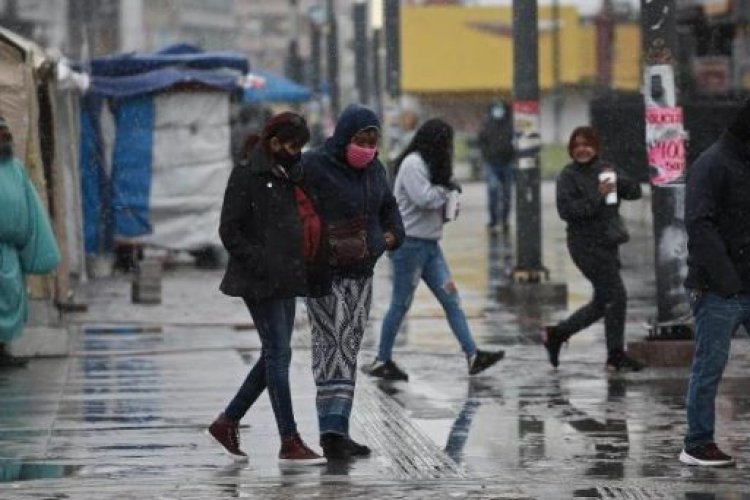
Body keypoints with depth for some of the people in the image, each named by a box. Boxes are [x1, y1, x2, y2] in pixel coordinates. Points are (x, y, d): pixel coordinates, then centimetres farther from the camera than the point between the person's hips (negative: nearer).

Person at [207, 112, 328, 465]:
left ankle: (227, 421, 23)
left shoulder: (289, 174, 14)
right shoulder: (247, 175, -10)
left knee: (273, 355, 11)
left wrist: (312, 270, 12)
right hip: (260, 282, -9)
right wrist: (261, 264, -20)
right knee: (279, 354, -8)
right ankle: (289, 443, -6)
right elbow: (230, 231, -13)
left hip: (286, 280, 9)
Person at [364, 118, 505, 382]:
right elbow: (423, 198, -23)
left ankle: (473, 355, 0)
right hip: (409, 243, -9)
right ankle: (382, 361, 9)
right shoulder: (412, 164, -13)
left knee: (451, 299, 3)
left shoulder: (429, 164, 17)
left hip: (429, 244, 9)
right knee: (401, 304, -1)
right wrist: (448, 190, -6)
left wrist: (448, 193, -4)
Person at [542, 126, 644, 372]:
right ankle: (616, 356, 1)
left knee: (602, 302, 13)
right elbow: (566, 209, -18)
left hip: (608, 243, 7)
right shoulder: (569, 176, -7)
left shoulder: (606, 169, 11)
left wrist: (618, 180, -14)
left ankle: (556, 334, 26)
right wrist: (597, 197, -22)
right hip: (587, 244, -7)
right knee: (616, 296, -9)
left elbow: (635, 192, 5)